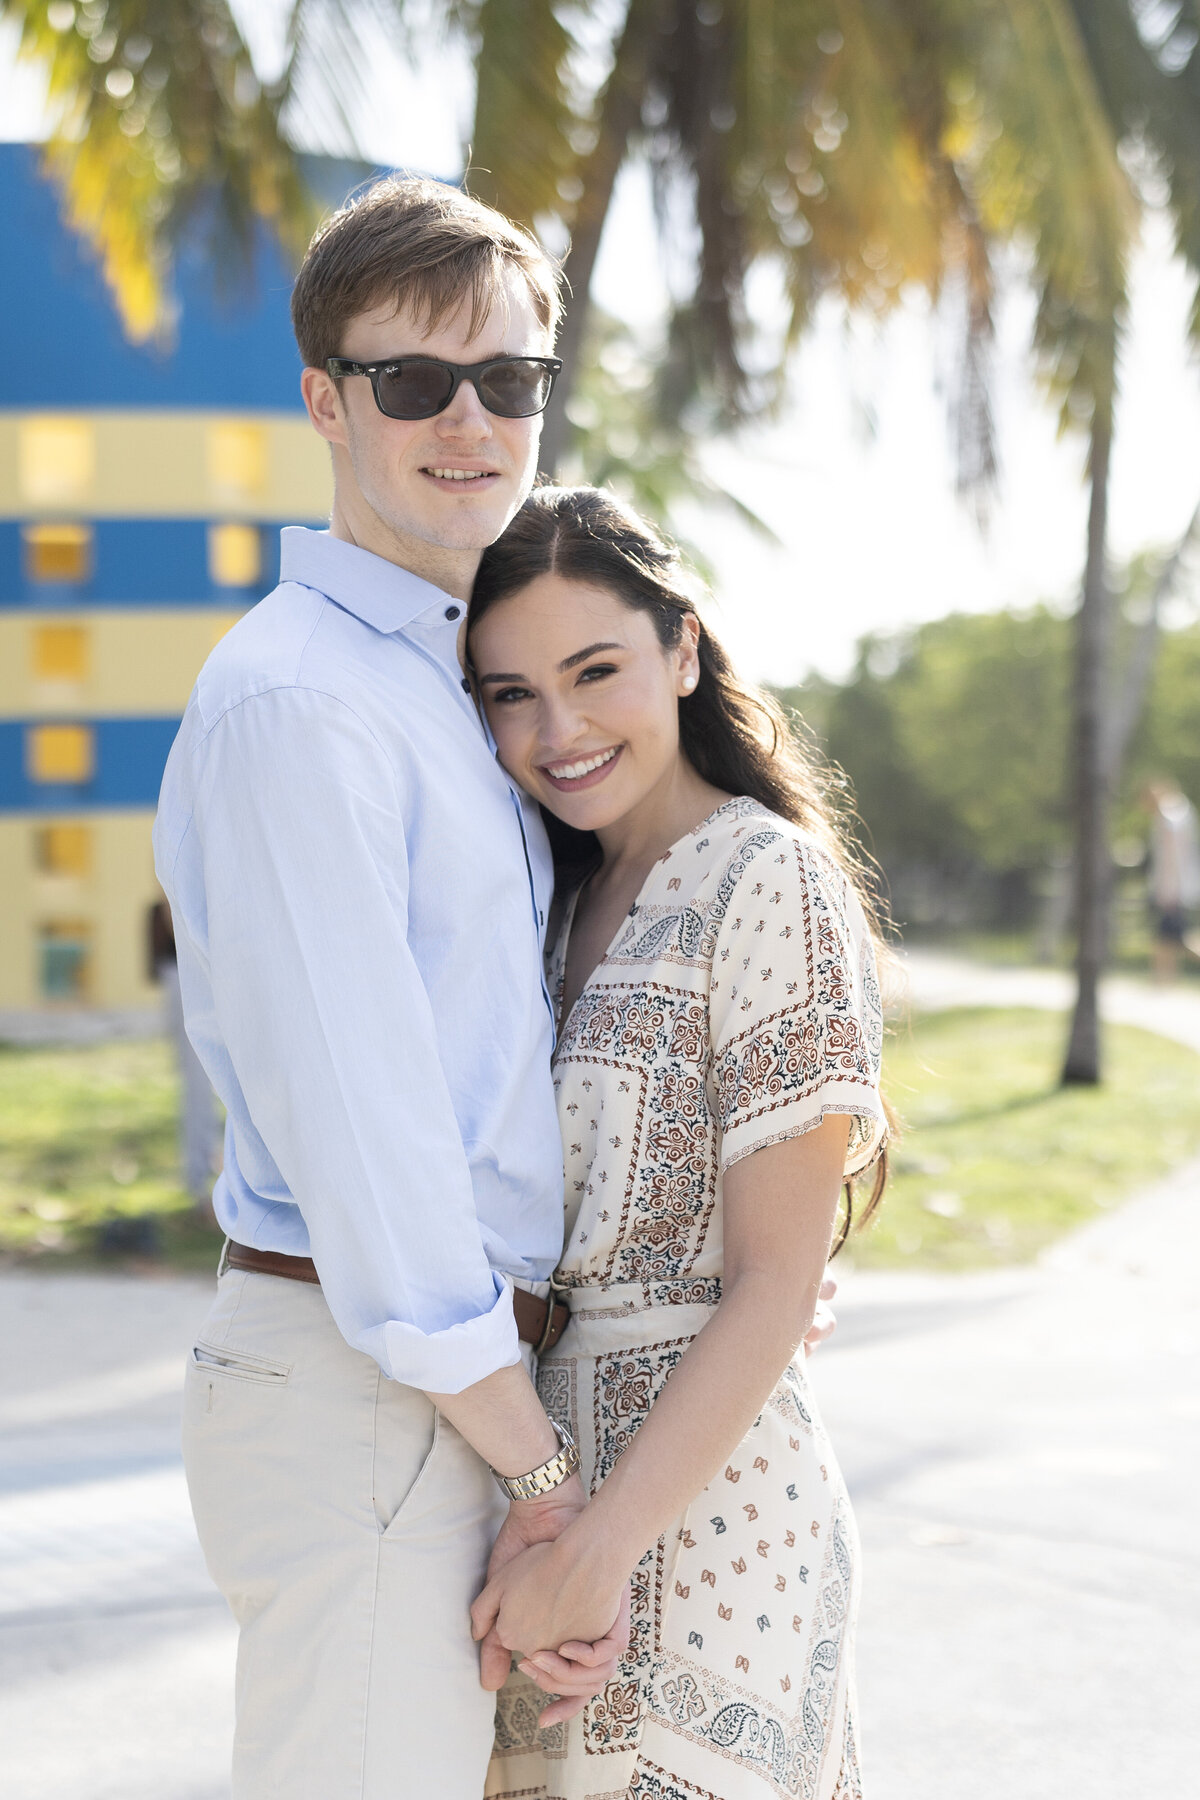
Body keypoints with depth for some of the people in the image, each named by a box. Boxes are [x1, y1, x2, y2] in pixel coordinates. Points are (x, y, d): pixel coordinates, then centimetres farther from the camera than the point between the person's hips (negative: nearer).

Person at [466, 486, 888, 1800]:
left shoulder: (767, 881, -12)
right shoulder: (574, 899, 12)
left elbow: (775, 1284, -15)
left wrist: (595, 1550, -19)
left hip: (697, 1502, -7)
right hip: (542, 1465, 7)